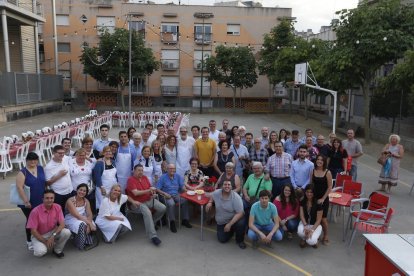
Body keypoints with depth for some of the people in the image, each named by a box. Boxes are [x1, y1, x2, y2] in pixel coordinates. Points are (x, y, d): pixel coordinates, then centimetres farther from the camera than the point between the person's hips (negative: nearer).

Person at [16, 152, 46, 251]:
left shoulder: (41, 169, 4)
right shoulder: (22, 172, -10)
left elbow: (46, 182, 13)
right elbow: (19, 188, -16)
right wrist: (26, 201, -21)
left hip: (41, 201, 4)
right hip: (29, 203, -4)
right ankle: (29, 241, 25)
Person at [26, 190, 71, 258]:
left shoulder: (57, 207, -12)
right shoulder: (35, 211, -21)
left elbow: (62, 224, -13)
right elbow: (33, 231, -17)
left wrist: (53, 235, -29)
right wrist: (45, 242, -19)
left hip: (53, 232, 3)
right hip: (39, 236, -3)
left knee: (67, 232, -25)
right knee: (40, 252, -30)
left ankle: (57, 250, 1)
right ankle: (40, 247, 9)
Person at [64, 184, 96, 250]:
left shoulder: (86, 201, 0)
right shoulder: (70, 201, -19)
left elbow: (89, 214, -9)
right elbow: (77, 216, -26)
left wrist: (89, 224, -29)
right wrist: (89, 223, -32)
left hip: (82, 219, 5)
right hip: (71, 220, -5)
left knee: (92, 225, -24)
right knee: (82, 225, -35)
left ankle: (88, 242, -2)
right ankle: (80, 245, -13)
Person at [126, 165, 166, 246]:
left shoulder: (145, 177, 11)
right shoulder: (131, 180, -10)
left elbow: (150, 188, 17)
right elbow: (135, 193, -20)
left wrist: (153, 194, -7)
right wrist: (148, 190, -23)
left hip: (149, 200, 7)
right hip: (138, 203, -7)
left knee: (163, 208, -10)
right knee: (147, 212, -34)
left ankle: (150, 222, 12)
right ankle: (153, 236, -32)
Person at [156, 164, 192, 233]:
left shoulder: (178, 176, 11)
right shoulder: (163, 177, 1)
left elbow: (182, 186, 6)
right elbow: (157, 189, -4)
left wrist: (185, 190, -16)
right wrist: (164, 193, -19)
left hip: (177, 194, 4)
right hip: (167, 195, -3)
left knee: (185, 201, -25)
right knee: (171, 204, -35)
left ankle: (185, 220, -13)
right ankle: (172, 222, -22)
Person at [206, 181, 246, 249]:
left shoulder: (236, 197, -24)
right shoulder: (216, 193, -11)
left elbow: (240, 213, -27)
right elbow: (212, 196, 15)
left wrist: (229, 224, -32)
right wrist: (210, 202, -7)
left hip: (233, 220, -3)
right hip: (221, 223, 3)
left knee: (241, 223, -33)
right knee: (222, 239, -7)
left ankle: (240, 240, -2)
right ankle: (231, 230, 27)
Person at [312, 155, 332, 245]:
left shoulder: (327, 172, -9)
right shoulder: (313, 171, 0)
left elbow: (329, 187, -7)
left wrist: (323, 198, -10)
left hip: (324, 199, -3)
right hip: (314, 197, 3)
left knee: (323, 218, 2)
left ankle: (326, 236, 23)